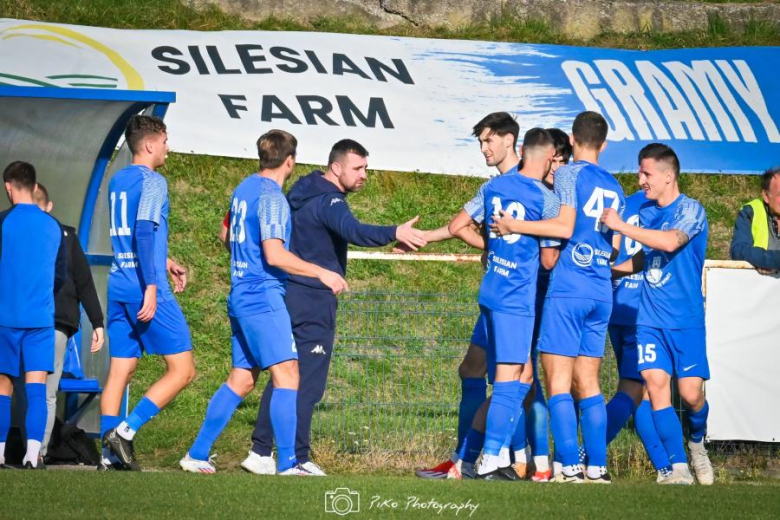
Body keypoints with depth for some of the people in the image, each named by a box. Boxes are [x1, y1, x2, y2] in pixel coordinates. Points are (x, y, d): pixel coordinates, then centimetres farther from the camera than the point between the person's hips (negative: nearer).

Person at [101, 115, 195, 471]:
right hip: (145, 287, -8)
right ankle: (126, 431, -13)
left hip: (117, 286, 8)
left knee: (120, 371, 8)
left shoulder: (116, 181, 17)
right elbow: (144, 233, -19)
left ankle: (110, 454, 4)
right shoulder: (152, 182, -9)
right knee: (182, 371, -3)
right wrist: (151, 287, -22)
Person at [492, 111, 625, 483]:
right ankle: (597, 468, 5)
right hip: (601, 292, 7)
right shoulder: (614, 187, 18)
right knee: (587, 382, 10)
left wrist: (514, 226, -8)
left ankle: (570, 468, -12)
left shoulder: (569, 174, -3)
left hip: (568, 289, -7)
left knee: (558, 381, -5)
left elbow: (565, 227, -13)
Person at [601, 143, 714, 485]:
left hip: (685, 319, -5)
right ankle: (679, 468, -4)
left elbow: (670, 242, -28)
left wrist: (620, 226, -24)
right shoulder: (646, 212, 10)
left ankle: (697, 444, 26)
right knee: (656, 385, -9)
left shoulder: (691, 210, -9)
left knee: (690, 392, -7)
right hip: (650, 317, 5)